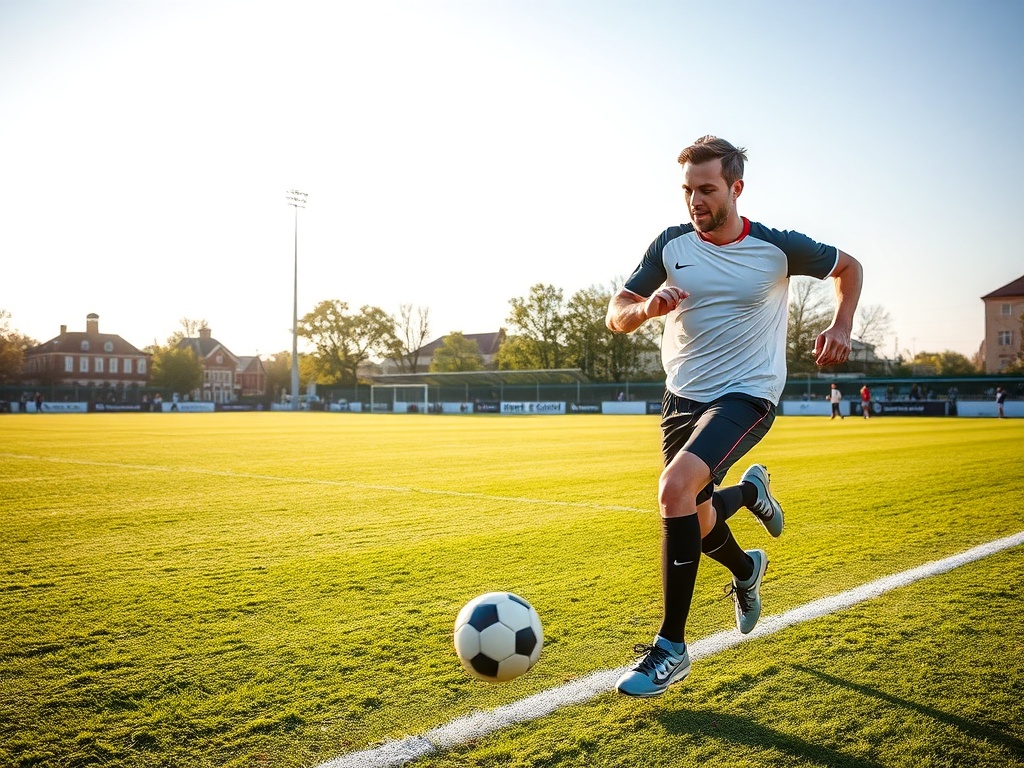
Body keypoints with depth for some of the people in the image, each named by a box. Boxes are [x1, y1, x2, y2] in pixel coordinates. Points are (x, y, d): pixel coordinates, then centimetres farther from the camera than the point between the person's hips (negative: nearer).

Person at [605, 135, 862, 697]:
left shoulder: (777, 248, -7)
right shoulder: (672, 245, -1)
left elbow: (848, 266, 11)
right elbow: (616, 315, 1)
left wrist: (841, 324, -7)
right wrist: (645, 307, -23)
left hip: (746, 396, -5)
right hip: (682, 397, 5)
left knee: (676, 488, -29)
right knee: (694, 524, 11)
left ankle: (671, 649, -16)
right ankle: (746, 570, 52)